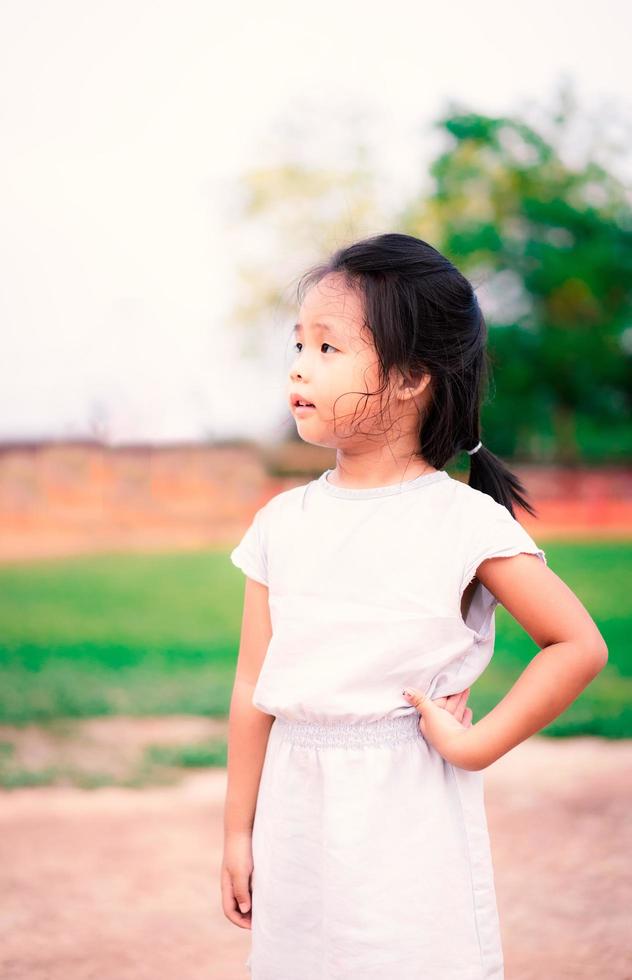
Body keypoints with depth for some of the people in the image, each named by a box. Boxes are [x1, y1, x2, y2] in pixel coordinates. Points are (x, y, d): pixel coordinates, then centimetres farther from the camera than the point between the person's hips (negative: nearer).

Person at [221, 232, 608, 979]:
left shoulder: (465, 522, -10)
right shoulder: (282, 522, 3)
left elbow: (580, 645, -6)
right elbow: (254, 687, 6)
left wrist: (479, 743, -11)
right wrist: (238, 831, 8)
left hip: (410, 814, -4)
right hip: (298, 809, 4)